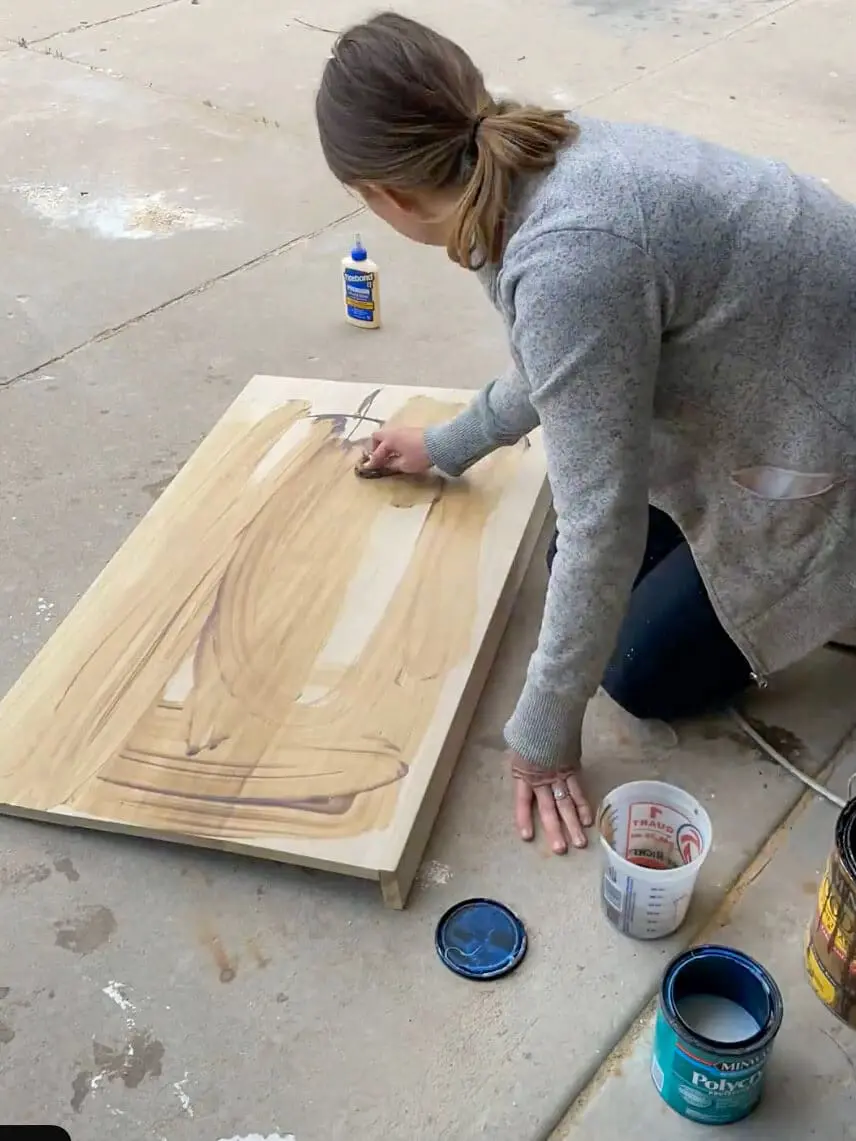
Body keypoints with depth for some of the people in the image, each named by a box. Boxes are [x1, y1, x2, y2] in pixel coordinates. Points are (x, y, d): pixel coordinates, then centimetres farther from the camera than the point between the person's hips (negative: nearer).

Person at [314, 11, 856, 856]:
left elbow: (602, 521, -29)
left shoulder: (568, 262, -34)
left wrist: (544, 728, -16)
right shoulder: (547, 160, -6)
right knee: (573, 556, 14)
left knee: (646, 673, 3)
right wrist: (448, 444, 26)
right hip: (778, 378, 8)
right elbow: (566, 362, 12)